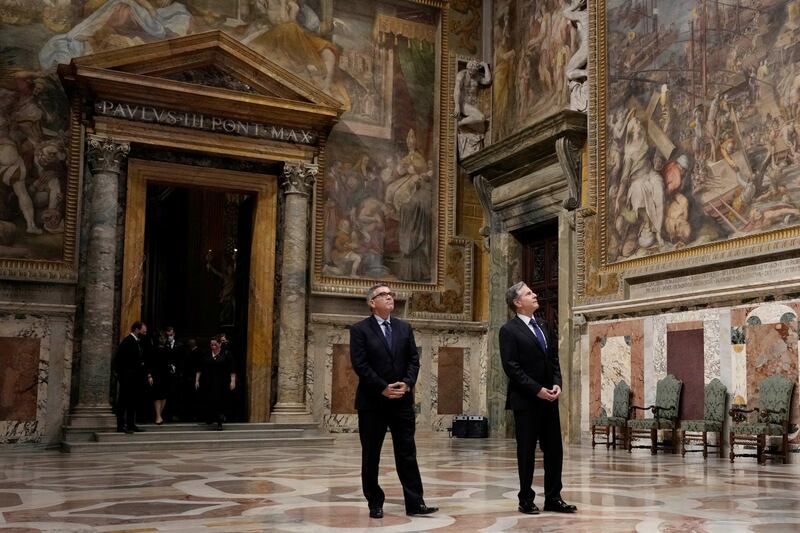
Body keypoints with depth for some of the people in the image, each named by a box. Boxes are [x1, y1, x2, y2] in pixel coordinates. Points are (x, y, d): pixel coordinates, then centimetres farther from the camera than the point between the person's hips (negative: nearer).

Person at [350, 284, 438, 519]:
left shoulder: (404, 328, 11)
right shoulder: (360, 330, -3)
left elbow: (414, 359, 7)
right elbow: (360, 364, -11)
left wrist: (407, 383, -10)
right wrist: (383, 388, -16)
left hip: (402, 400, 3)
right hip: (372, 402, -3)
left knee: (407, 453, 3)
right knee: (371, 456, 5)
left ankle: (415, 502, 5)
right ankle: (375, 504, 15)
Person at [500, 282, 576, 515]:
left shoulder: (542, 327, 14)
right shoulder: (509, 330, -8)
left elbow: (554, 359, 15)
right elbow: (511, 367, -14)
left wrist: (556, 383, -3)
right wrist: (537, 389, -17)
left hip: (548, 398, 7)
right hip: (526, 400, -6)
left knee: (554, 449, 8)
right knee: (527, 451, 3)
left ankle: (553, 498, 17)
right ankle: (526, 499, 14)